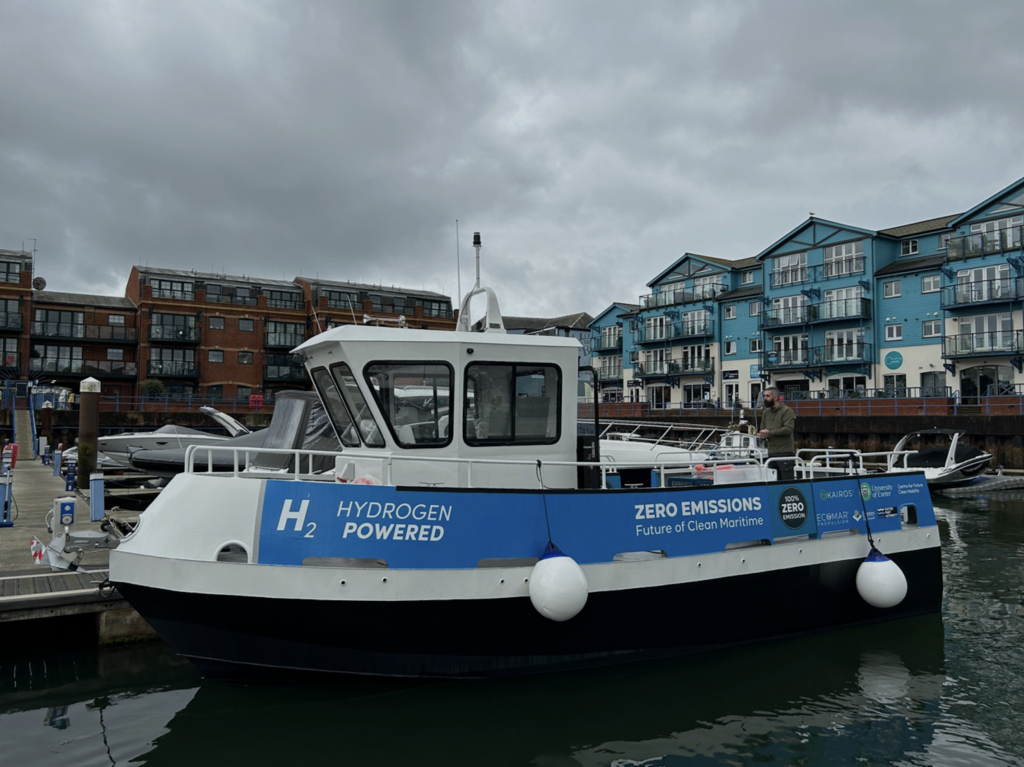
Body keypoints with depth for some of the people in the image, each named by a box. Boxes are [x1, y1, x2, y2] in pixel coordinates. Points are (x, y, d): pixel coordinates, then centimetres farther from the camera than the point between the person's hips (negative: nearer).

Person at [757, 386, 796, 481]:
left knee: (787, 480, -8)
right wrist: (762, 434, -7)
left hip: (785, 452, -7)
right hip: (771, 452, 7)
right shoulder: (766, 412, 17)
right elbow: (762, 429, 17)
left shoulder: (786, 410, -4)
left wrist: (770, 433, -18)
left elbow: (789, 429, -16)